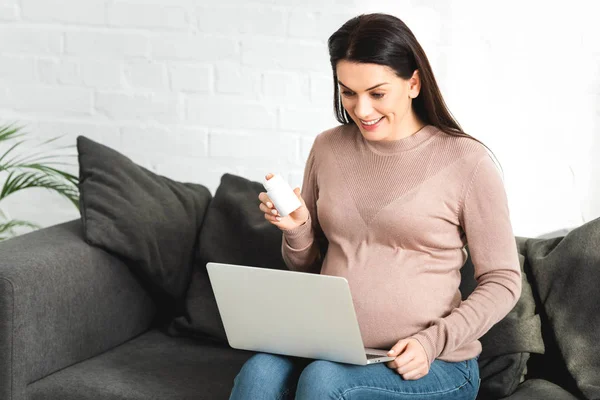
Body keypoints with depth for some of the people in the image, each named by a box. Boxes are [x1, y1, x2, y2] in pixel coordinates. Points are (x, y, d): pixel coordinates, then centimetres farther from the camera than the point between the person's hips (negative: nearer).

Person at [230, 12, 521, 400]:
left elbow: (503, 282, -3)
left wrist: (432, 342, -15)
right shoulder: (328, 147, 8)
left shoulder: (466, 160, -7)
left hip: (432, 366, -3)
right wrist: (296, 228, -5)